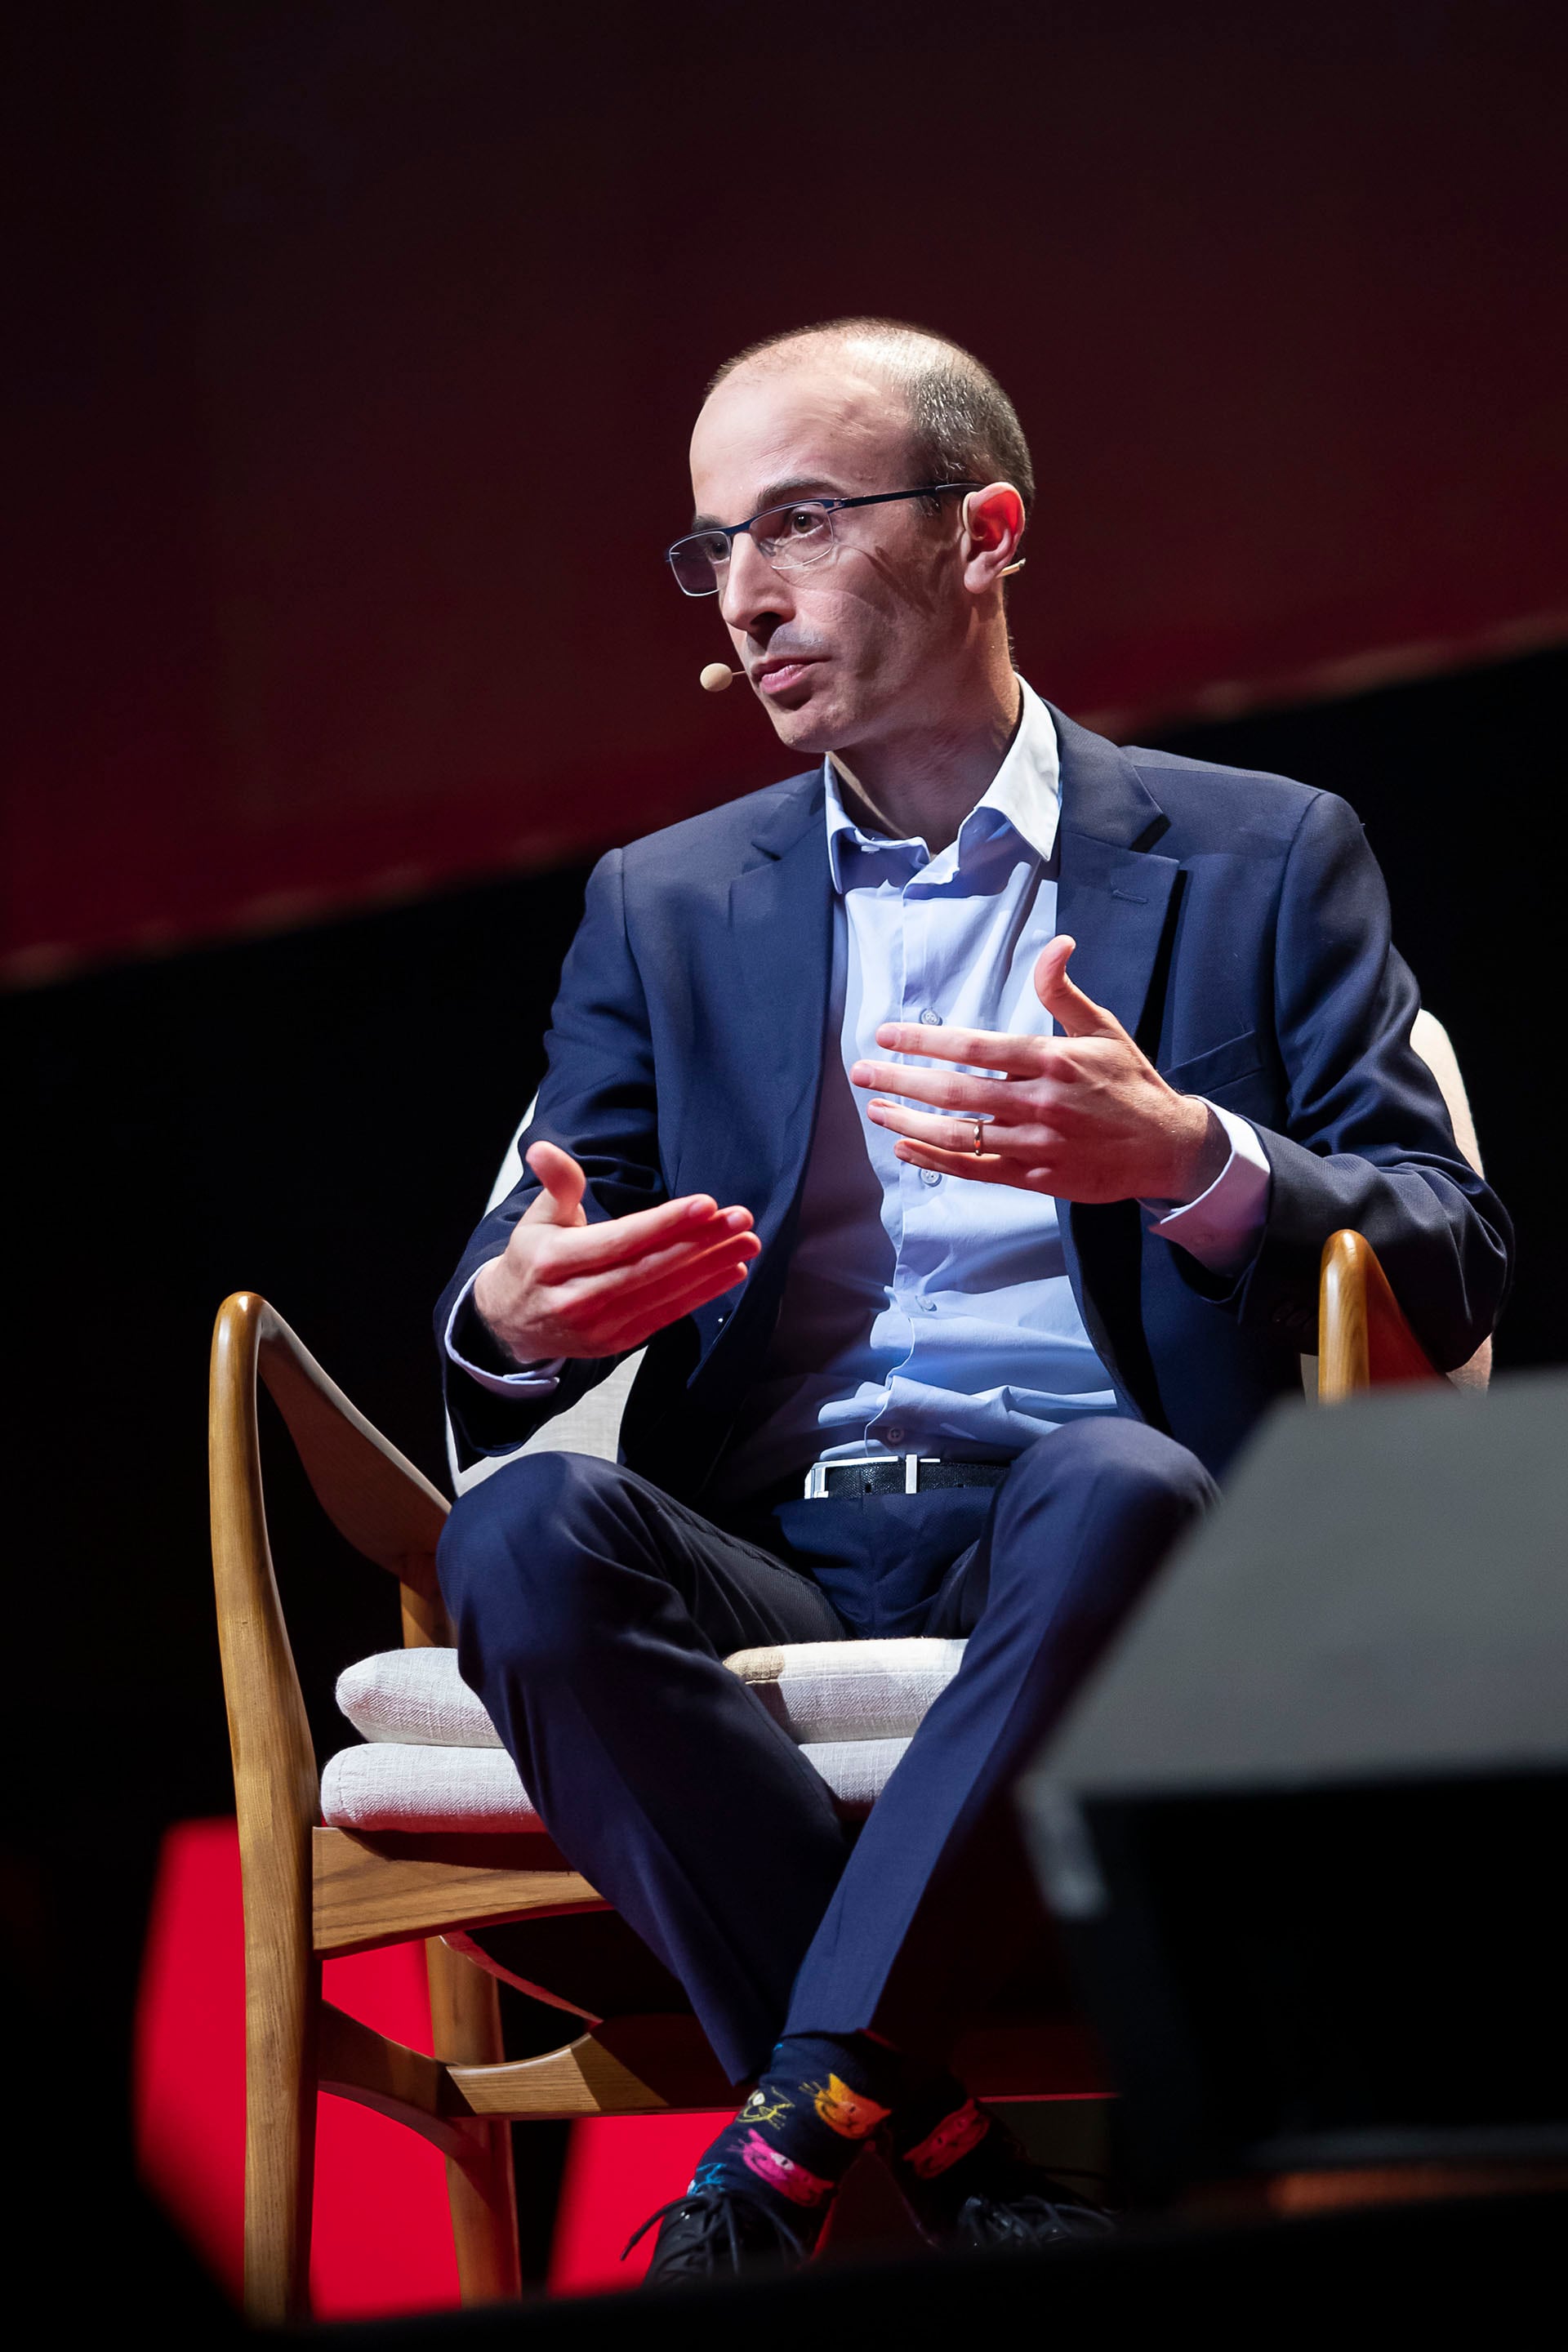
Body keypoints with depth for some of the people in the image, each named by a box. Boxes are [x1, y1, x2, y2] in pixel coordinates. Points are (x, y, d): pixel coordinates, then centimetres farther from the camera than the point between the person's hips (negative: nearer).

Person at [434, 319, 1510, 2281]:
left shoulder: (1260, 858, 12)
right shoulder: (665, 906, 21)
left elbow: (1450, 1269, 5)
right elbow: (517, 1283, 14)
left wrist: (1188, 1160, -17)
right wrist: (512, 1318, -13)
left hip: (1075, 1522, -2)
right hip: (764, 1557, 3)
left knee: (1117, 1491, -38)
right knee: (525, 1532, -31)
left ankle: (797, 2136, -34)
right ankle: (950, 2164, -32)